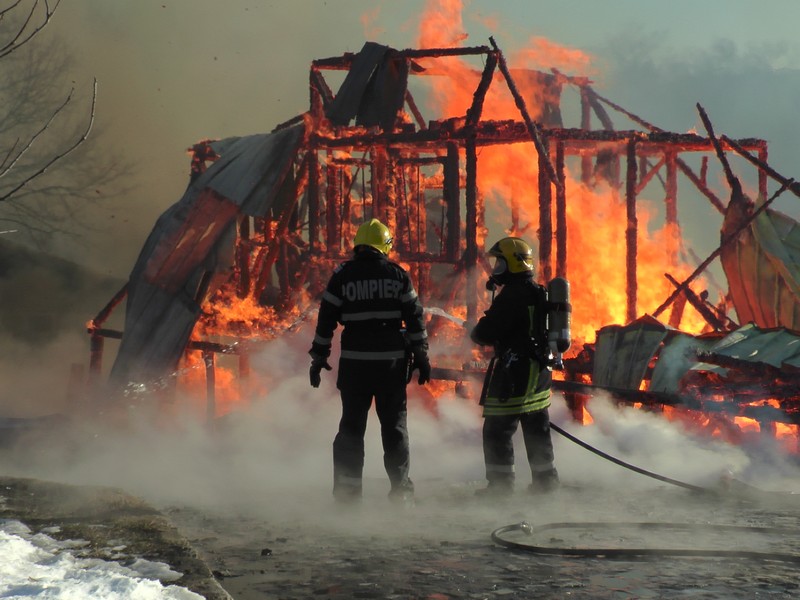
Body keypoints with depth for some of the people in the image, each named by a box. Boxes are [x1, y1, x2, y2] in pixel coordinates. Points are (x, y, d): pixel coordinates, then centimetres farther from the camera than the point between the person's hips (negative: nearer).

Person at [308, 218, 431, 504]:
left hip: (354, 362, 0)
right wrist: (421, 355, 8)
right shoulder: (397, 274, 2)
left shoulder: (343, 275, 0)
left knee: (352, 425, 6)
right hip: (392, 360, 0)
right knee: (394, 424, 9)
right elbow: (414, 316, 2)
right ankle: (400, 487, 9)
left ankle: (347, 491, 4)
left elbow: (326, 319, 0)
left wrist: (318, 357, 6)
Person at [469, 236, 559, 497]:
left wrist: (475, 334, 2)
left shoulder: (513, 295, -17)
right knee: (537, 427, 17)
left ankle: (500, 482, -4)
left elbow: (487, 332, -20)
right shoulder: (539, 294, 14)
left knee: (497, 429, -4)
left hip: (514, 371, -10)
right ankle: (544, 477, 22)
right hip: (540, 370, 10)